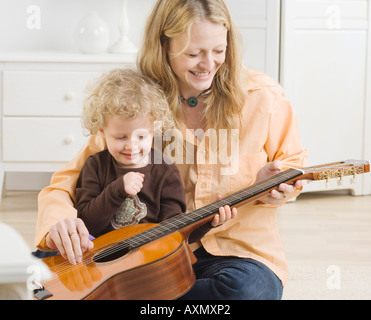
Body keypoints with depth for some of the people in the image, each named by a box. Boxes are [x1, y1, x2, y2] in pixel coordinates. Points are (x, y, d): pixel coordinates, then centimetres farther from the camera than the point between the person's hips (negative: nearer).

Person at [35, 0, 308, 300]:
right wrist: (59, 219, -27)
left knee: (246, 288, -37)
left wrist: (267, 186, -13)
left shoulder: (262, 96, -4)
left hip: (239, 250, 0)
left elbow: (292, 163, 12)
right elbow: (70, 180, -3)